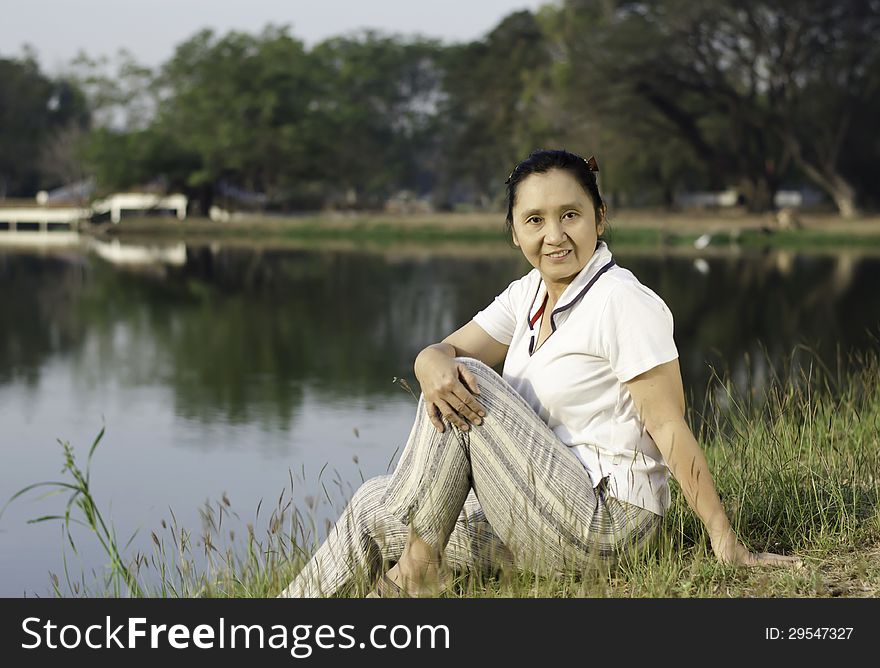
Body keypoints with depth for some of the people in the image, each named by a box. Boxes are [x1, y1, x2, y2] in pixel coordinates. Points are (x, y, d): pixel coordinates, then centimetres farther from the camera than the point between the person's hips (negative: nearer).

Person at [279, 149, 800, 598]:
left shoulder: (625, 303, -17)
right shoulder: (529, 294, 8)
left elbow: (669, 427, -19)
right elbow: (446, 351, 2)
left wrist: (725, 542, -19)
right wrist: (435, 364, -23)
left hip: (603, 523, -8)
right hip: (549, 513, 8)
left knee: (470, 378, -16)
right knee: (375, 503, 5)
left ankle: (420, 560, -6)